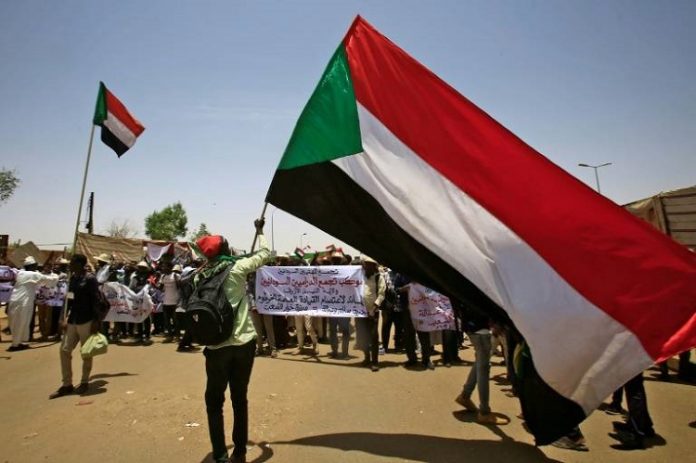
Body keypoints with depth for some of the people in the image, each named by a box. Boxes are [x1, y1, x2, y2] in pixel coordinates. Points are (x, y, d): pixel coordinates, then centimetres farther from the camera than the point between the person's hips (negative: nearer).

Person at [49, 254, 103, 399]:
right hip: (72, 320, 8)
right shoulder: (73, 277, 10)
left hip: (86, 321, -7)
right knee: (64, 350, 7)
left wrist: (96, 321, -17)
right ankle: (67, 384, 18)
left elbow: (95, 301, -14)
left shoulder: (90, 279, -12)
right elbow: (70, 298, 16)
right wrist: (65, 317, 11)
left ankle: (84, 382, 21)